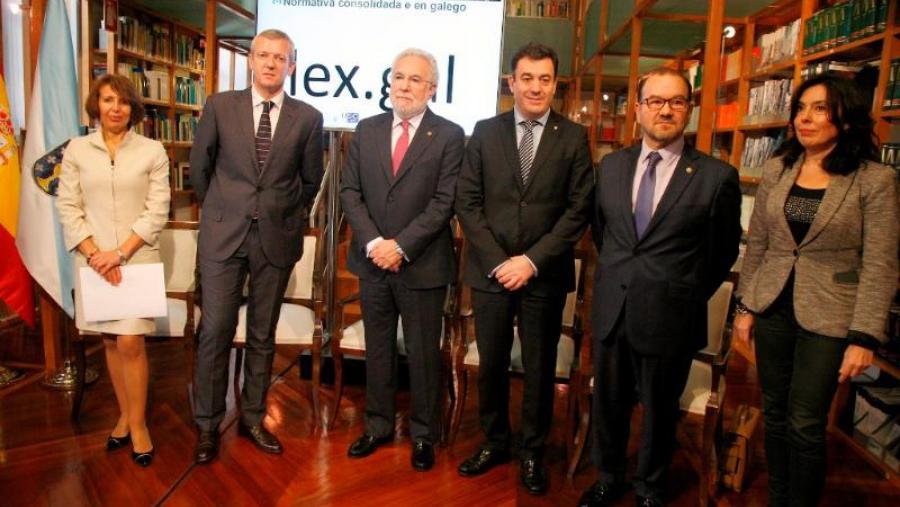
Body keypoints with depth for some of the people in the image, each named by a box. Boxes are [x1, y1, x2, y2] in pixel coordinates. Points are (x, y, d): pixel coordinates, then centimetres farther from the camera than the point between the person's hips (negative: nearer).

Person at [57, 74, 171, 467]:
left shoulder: (152, 151, 1)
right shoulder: (77, 149, 6)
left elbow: (157, 211, -3)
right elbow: (67, 207, 3)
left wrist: (120, 253, -11)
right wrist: (94, 253, -9)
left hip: (138, 258, -2)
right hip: (94, 260, 2)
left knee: (131, 343, -5)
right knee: (110, 342, 10)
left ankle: (138, 424, 10)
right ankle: (125, 415, 25)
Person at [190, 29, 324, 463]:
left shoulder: (308, 118, 1)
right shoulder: (220, 107, 1)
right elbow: (200, 167, 10)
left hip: (276, 237, 1)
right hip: (223, 233, 0)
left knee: (262, 334, 10)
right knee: (215, 331, 2)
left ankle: (253, 418, 26)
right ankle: (207, 426, 18)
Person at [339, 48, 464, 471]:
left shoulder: (449, 136, -4)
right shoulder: (367, 130, 8)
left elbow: (444, 202, -11)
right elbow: (349, 191, 3)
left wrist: (401, 245, -17)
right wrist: (373, 242, -10)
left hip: (422, 265, -3)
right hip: (373, 261, 4)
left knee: (423, 352, 8)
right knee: (377, 348, 15)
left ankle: (423, 434, 26)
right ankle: (378, 426, 32)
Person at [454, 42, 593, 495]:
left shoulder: (574, 137, 1)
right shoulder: (485, 132, 4)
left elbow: (578, 209, -3)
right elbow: (467, 202, 0)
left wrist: (532, 260, -12)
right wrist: (496, 261, -9)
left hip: (545, 274, -1)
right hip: (490, 270, 1)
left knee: (540, 368, 11)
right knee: (490, 364, 12)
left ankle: (532, 452, 30)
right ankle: (494, 441, 34)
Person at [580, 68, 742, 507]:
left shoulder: (717, 176, -9)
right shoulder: (610, 166, 3)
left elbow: (724, 252, 2)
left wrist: (689, 297, 6)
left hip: (669, 319, -3)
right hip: (611, 311, 3)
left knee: (659, 412, 16)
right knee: (608, 404, 18)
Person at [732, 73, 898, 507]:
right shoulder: (777, 169, 2)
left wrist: (864, 337, -14)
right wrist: (745, 306, 7)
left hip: (828, 318, -4)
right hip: (772, 308, 4)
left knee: (805, 424, 4)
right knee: (775, 414, 14)